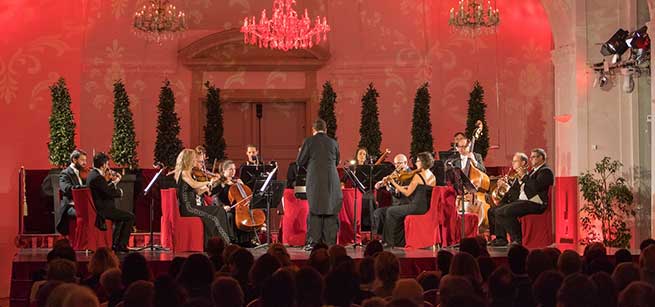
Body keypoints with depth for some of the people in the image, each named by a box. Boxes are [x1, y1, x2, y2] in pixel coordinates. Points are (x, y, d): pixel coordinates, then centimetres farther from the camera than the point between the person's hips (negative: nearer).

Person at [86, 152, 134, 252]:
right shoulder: (98, 177, -21)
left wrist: (113, 182, 11)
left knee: (120, 217, 32)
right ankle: (121, 245, -1)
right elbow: (110, 193, -23)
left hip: (97, 208, 11)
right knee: (130, 217, -5)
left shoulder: (92, 174, 10)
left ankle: (115, 244, 32)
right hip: (102, 210, -11)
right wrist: (120, 191, -4)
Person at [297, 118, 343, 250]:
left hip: (315, 181, -2)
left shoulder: (309, 141, -4)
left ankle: (313, 242, 3)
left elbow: (300, 161, -1)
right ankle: (330, 242, 7)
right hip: (332, 181, 2)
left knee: (315, 211, 4)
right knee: (330, 211, 7)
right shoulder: (333, 142, 6)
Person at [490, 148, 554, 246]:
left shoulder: (546, 171, -6)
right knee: (498, 211, 5)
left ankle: (517, 239, -20)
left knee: (507, 211, -29)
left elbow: (535, 186, -23)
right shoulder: (533, 171, 24)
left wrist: (524, 176, -13)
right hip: (523, 201, 10)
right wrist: (521, 179, 9)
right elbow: (522, 188, 26)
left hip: (534, 203, -10)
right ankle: (501, 238, 7)